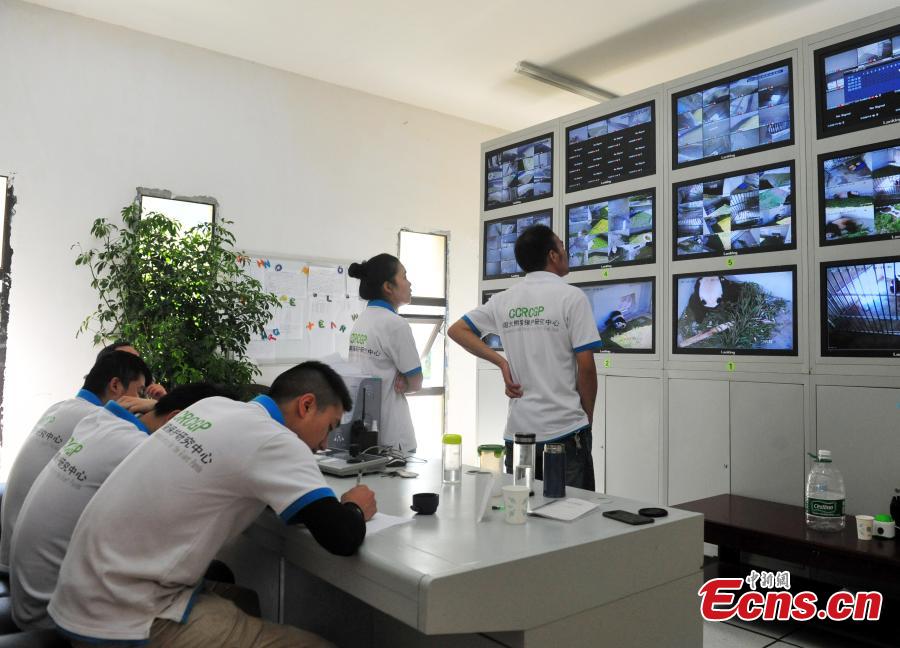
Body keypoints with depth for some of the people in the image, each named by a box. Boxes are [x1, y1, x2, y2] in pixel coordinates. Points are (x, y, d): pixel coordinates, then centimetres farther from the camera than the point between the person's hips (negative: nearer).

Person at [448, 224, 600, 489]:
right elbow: (585, 366, -10)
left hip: (518, 431, 5)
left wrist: (502, 362, 7)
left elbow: (457, 330, 12)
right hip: (566, 430, -4)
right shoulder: (572, 296, -8)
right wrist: (588, 416, 4)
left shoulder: (503, 300, 6)